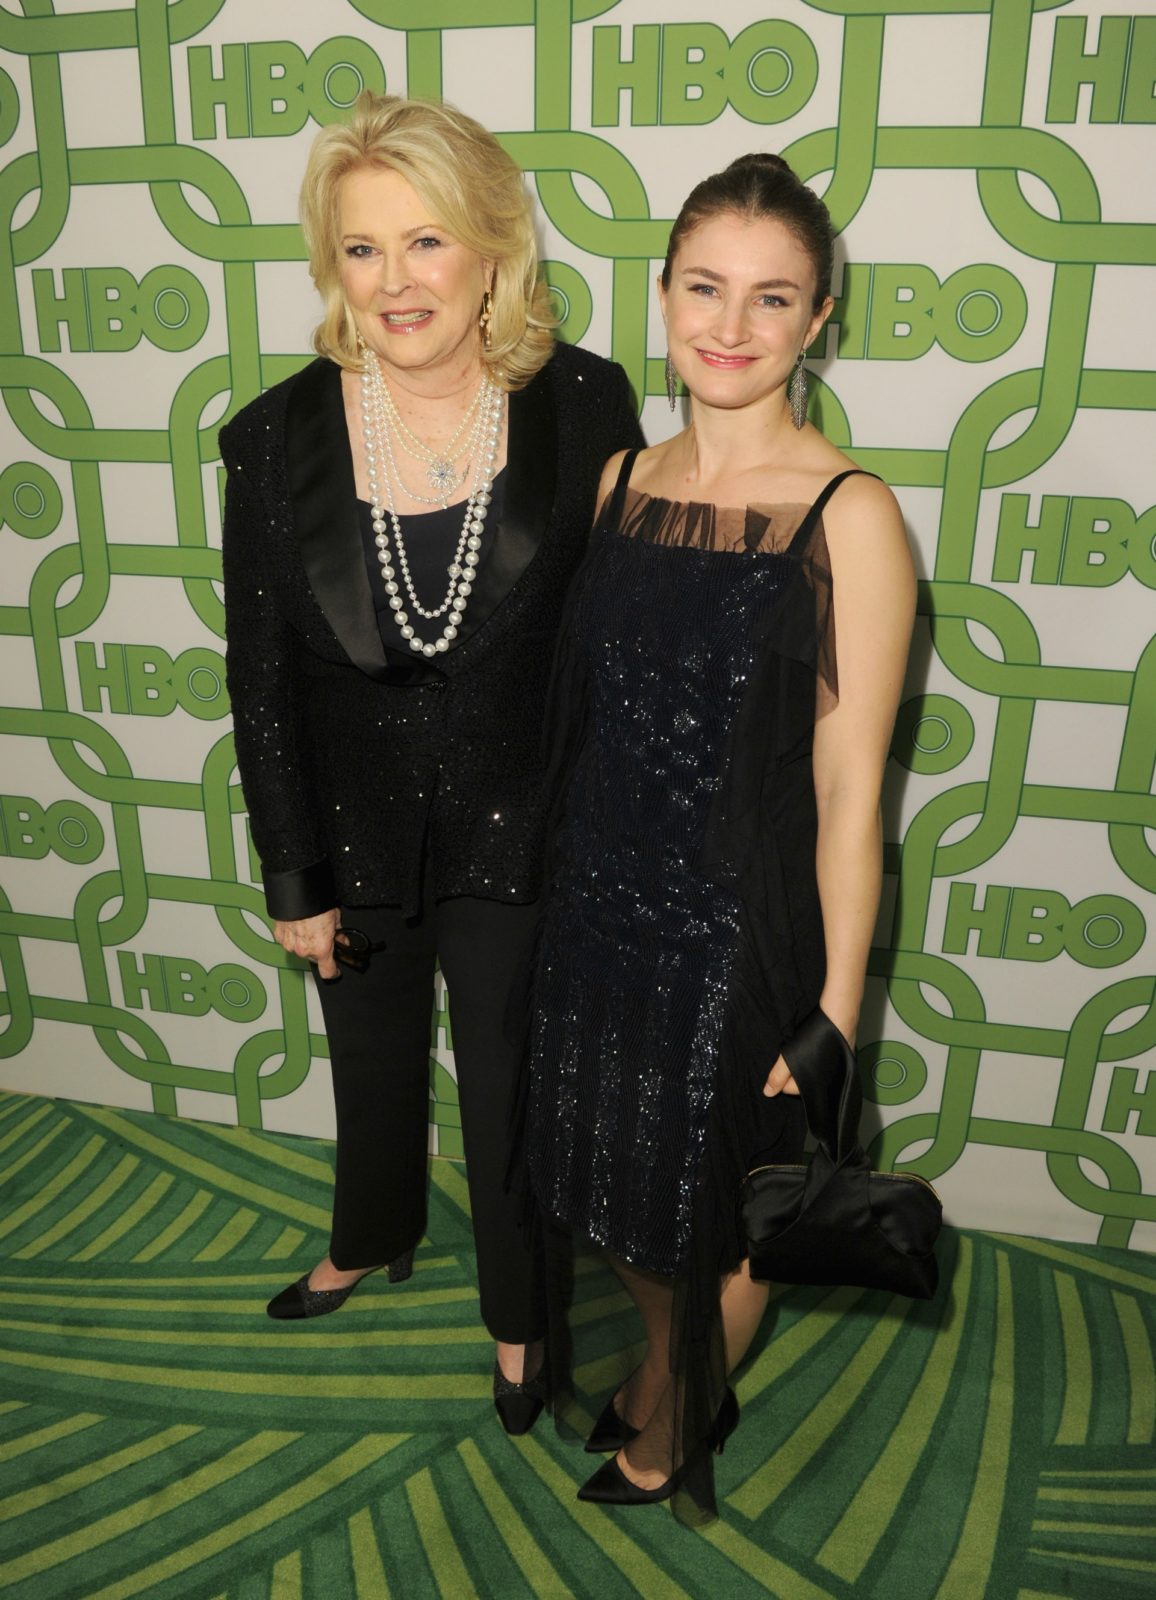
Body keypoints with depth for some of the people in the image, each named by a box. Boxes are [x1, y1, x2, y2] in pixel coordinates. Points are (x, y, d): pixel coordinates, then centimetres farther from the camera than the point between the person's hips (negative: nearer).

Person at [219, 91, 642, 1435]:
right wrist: (292, 878, -2)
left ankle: (519, 1318, 47)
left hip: (520, 833, -1)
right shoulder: (275, 440, -12)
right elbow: (261, 677, -5)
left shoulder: (584, 406, -13)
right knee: (372, 1065, 26)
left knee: (513, 1093, 16)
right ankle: (371, 1241, 59)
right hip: (358, 835, 2)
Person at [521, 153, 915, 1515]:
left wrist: (834, 1011, -11)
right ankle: (662, 1368, 55)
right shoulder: (620, 480, 1)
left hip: (740, 926, -5)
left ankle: (685, 1416, 50)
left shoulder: (849, 517, -16)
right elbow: (584, 708, 8)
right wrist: (566, 883, 11)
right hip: (603, 899, 5)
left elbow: (848, 790, -14)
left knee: (718, 1203, 18)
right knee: (628, 1169, 24)